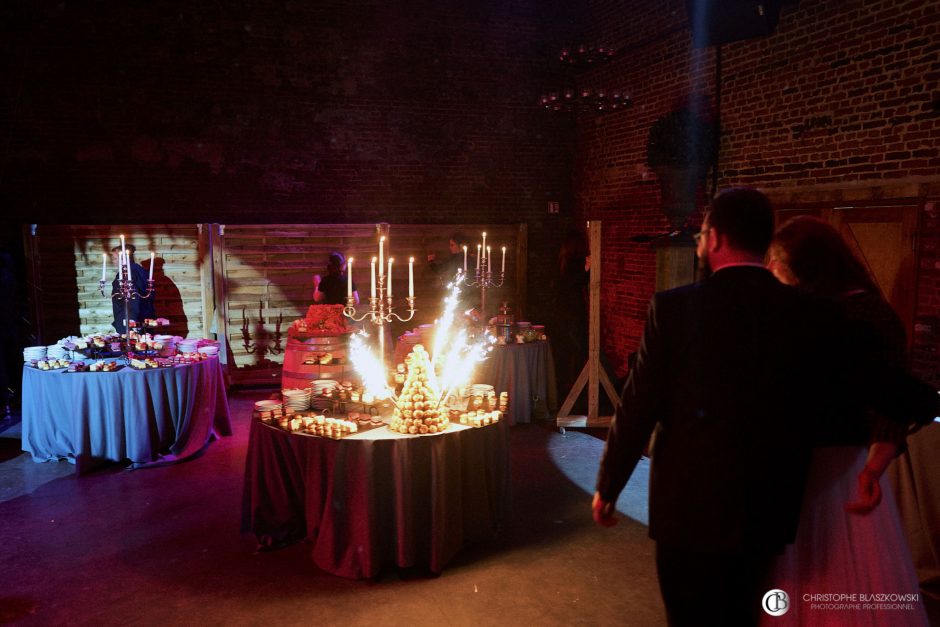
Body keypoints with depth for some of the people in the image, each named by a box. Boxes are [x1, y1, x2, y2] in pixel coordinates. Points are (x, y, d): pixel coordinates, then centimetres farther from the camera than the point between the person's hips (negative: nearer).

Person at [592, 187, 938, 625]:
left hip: (691, 508, -3)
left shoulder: (673, 308, -15)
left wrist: (607, 487, 1)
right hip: (769, 511, 4)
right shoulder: (815, 315, -6)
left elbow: (637, 410, -12)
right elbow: (875, 386, 2)